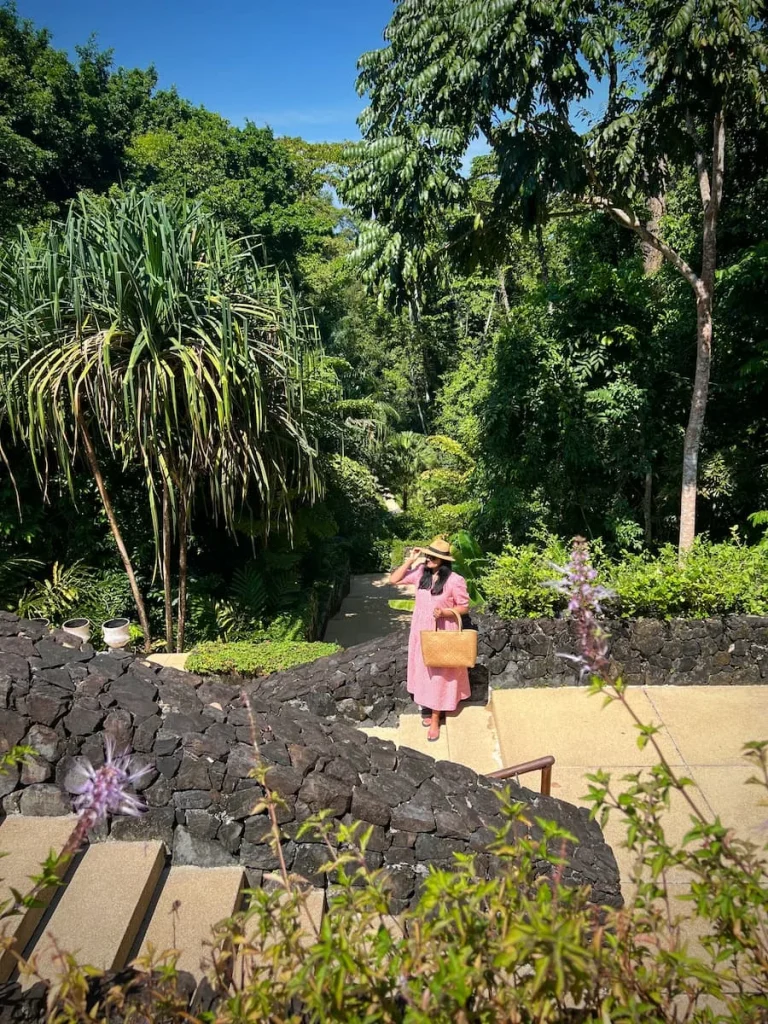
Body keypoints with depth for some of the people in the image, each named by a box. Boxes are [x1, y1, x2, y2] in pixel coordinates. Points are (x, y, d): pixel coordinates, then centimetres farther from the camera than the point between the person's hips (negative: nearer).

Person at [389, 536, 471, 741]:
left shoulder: (455, 580, -19)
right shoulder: (421, 572, -5)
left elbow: (464, 607, -10)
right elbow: (394, 579, -2)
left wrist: (444, 612, -27)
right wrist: (410, 560, -10)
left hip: (442, 632, -5)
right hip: (421, 630, 5)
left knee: (439, 675, 5)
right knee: (423, 670, 17)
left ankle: (435, 720, 17)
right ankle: (428, 708, 37)